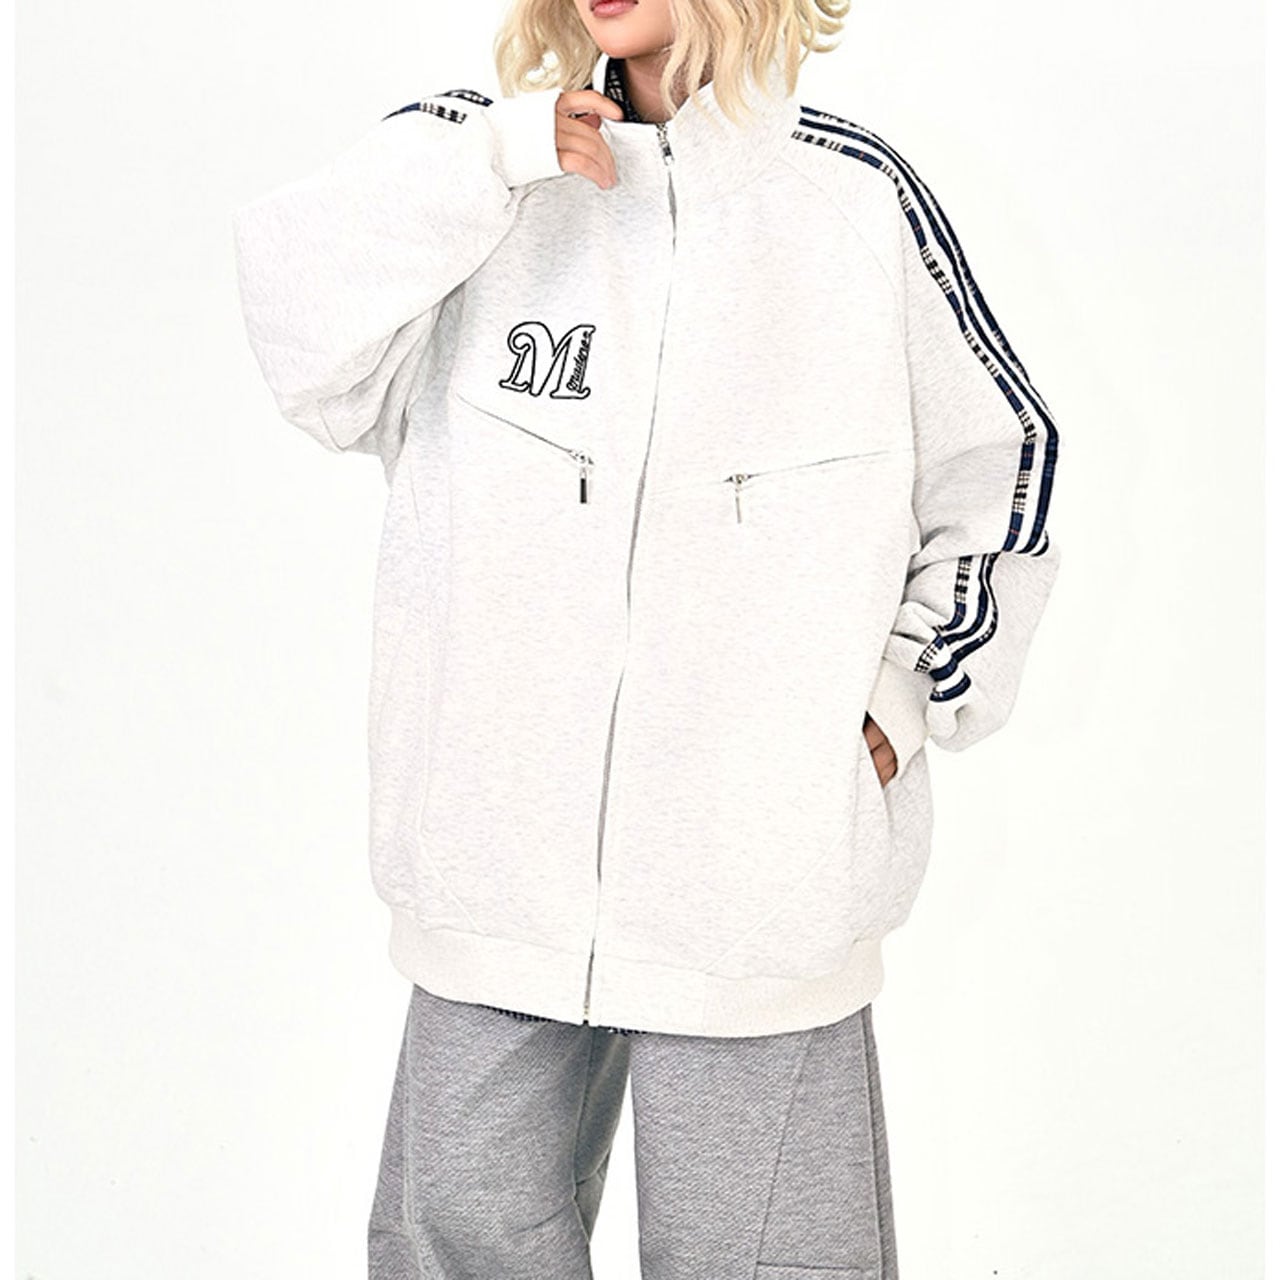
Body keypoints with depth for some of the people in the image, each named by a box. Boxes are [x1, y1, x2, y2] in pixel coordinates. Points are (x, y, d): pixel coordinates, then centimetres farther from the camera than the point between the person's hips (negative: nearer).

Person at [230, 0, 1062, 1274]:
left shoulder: (859, 197, 1)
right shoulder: (487, 162, 4)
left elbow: (1000, 466, 10)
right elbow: (310, 351, -9)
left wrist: (907, 695, 2)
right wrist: (485, 159, -15)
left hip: (764, 867, -1)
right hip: (497, 861, 2)